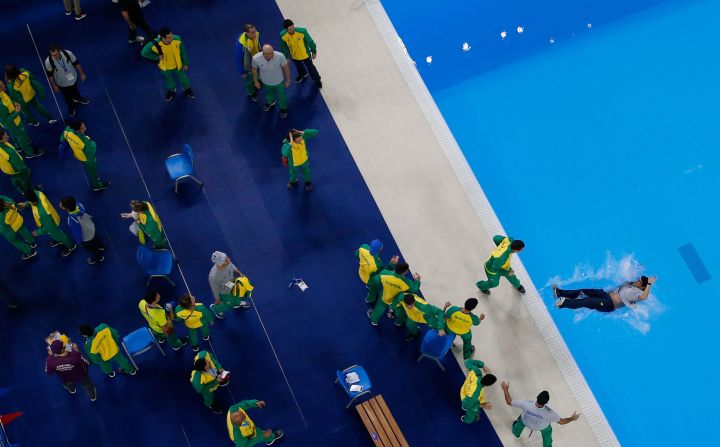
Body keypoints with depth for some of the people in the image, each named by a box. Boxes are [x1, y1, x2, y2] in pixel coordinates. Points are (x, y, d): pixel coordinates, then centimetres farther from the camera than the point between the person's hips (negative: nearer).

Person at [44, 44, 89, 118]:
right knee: (67, 97, 25)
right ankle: (71, 108, 58)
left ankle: (78, 98, 69)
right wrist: (54, 86, -10)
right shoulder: (48, 61, -36)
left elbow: (76, 63, -13)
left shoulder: (68, 53, -33)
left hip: (73, 78, 2)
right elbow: (49, 74, -19)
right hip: (62, 83, -2)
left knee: (75, 90, 34)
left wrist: (82, 73, -1)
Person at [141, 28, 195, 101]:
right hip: (165, 67, 0)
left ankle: (187, 88, 61)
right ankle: (171, 90, 63)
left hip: (177, 65, 0)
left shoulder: (177, 39, -34)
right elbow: (144, 53, -24)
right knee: (168, 79, 30)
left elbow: (182, 52, -15)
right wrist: (157, 57, -26)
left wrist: (185, 63, -3)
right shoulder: (155, 44, -38)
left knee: (182, 77, 28)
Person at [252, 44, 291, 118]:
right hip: (265, 82, 1)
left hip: (279, 81, -1)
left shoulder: (280, 56, -37)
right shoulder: (256, 58, -34)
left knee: (281, 96, 26)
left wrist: (287, 80, -6)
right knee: (268, 94, 33)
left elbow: (285, 68, -18)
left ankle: (283, 108, 58)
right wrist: (255, 81, 1)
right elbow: (254, 69, -12)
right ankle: (270, 102, 68)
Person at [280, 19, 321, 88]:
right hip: (294, 56, 2)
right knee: (299, 67, 32)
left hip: (305, 54, -2)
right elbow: (284, 47, -9)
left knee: (310, 67, 21)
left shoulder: (302, 31, -36)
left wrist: (314, 52, -6)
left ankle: (317, 79, 49)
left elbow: (310, 42, -18)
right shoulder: (283, 35, -29)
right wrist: (286, 57, 2)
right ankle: (302, 74, 67)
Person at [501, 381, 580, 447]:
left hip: (526, 422, 2)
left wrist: (505, 389, -19)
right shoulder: (549, 413, -44)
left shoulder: (526, 405, -45)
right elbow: (561, 422, -26)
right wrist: (572, 418, -10)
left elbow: (509, 402, -32)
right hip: (543, 427, -2)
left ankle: (516, 433, 71)